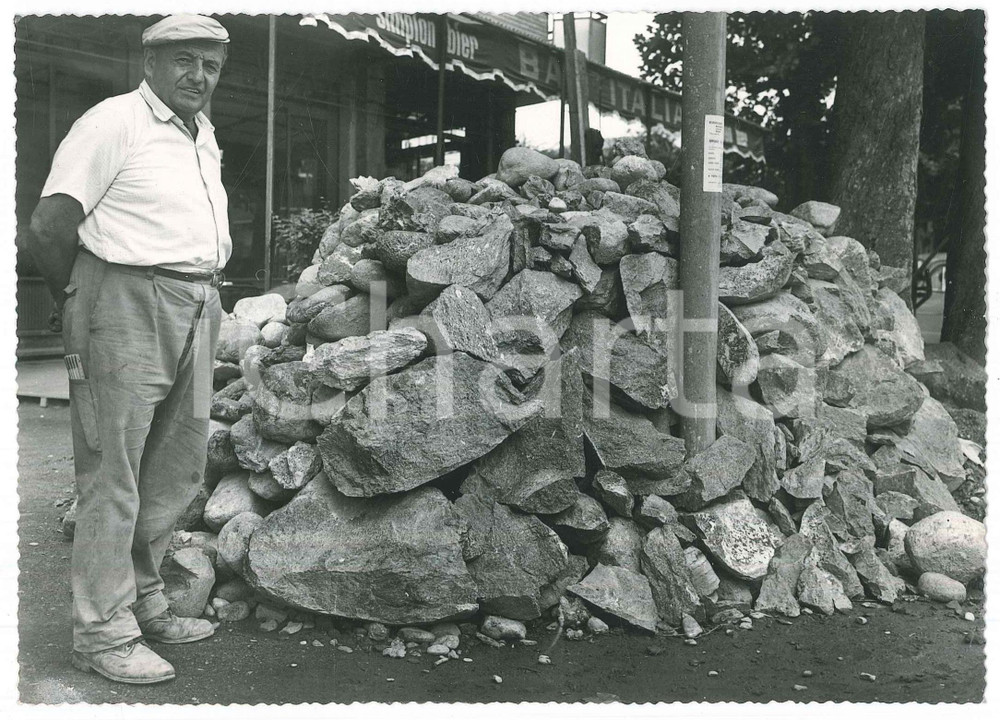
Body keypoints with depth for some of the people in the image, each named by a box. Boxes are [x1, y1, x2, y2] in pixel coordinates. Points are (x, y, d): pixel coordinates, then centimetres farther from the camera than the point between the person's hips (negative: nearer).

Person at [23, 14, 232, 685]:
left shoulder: (205, 134, 18)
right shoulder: (113, 122, -8)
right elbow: (47, 227, -12)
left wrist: (206, 290, 18)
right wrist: (73, 300, 0)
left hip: (198, 308, 8)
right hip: (128, 305, -8)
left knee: (178, 470, 13)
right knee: (113, 474, -2)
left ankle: (145, 605, 28)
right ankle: (104, 633, 8)